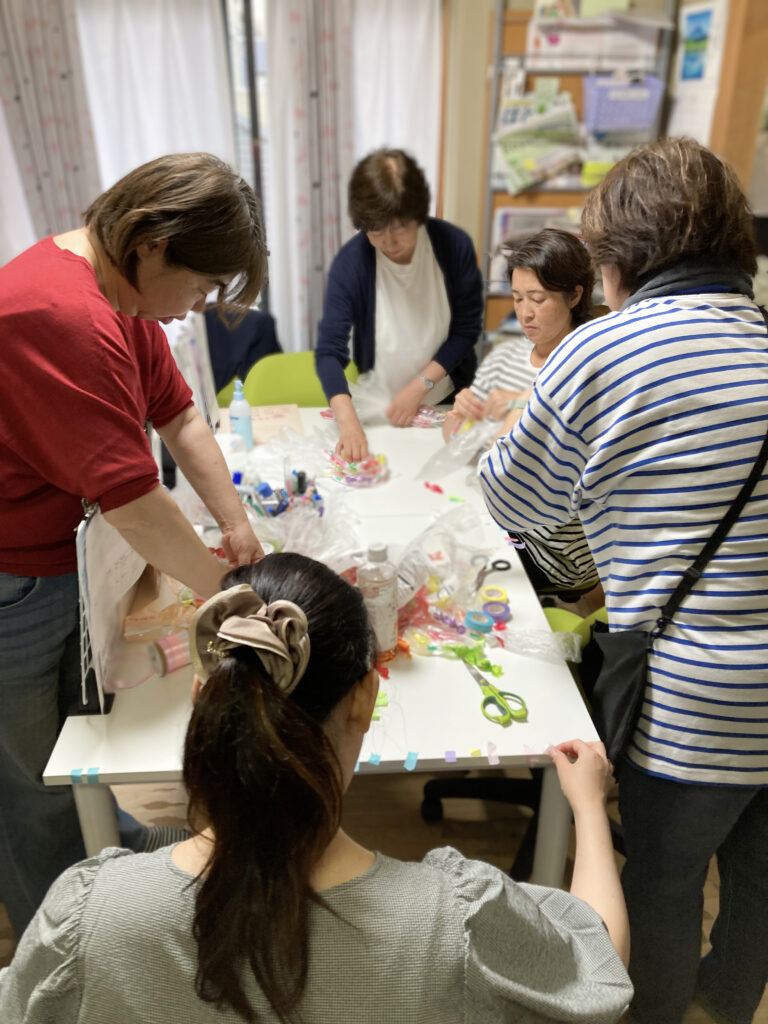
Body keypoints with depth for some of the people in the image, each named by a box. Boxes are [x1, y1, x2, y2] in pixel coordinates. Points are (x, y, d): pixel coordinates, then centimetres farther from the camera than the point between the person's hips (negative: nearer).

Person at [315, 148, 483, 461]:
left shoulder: (455, 245, -16)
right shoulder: (350, 261, -19)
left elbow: (467, 329, -9)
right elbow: (329, 350, -23)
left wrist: (420, 386, -18)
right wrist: (348, 421, -38)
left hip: (447, 403, 1)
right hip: (379, 410, -1)